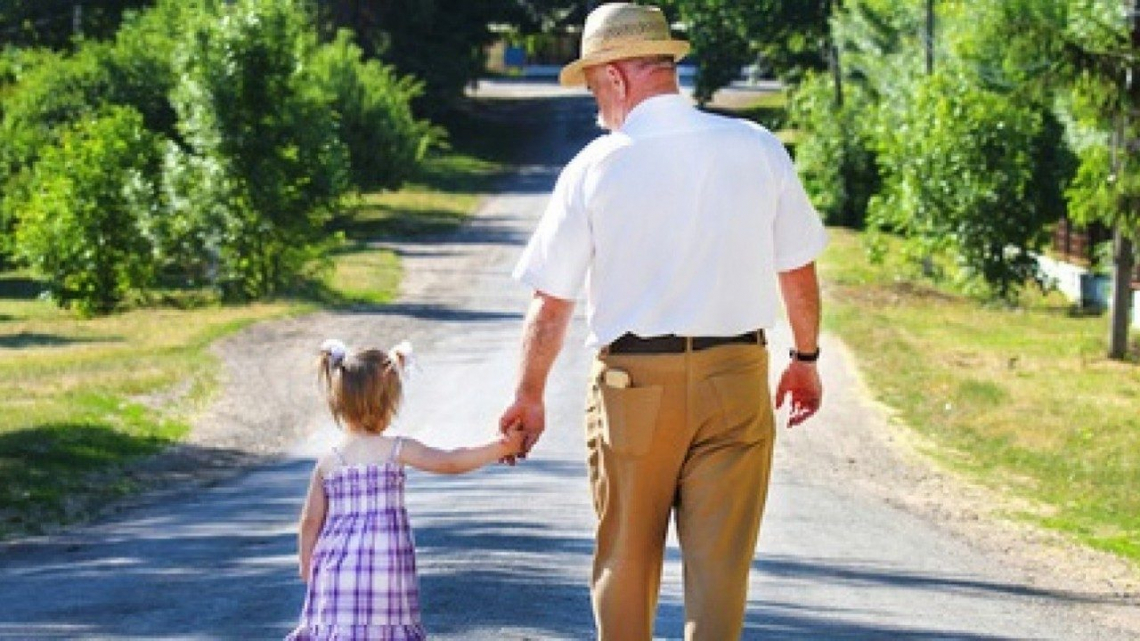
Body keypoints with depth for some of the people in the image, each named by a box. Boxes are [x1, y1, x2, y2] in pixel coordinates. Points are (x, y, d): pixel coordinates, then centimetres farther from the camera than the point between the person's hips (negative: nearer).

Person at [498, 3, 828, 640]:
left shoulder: (595, 168, -6)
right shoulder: (758, 149, 0)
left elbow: (551, 304, 0)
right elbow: (798, 271, 7)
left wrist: (529, 396, 13)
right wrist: (806, 358, 23)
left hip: (632, 383, -1)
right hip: (737, 379, 1)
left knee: (625, 567, 13)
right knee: (720, 565, 2)